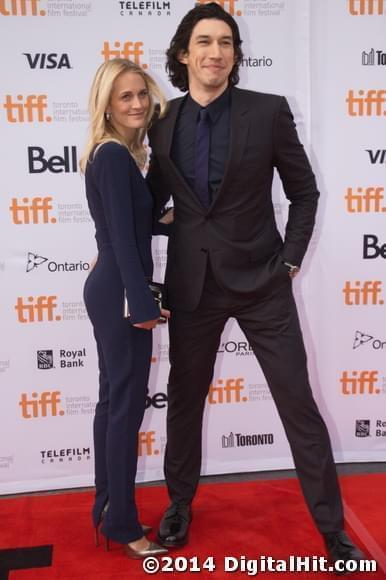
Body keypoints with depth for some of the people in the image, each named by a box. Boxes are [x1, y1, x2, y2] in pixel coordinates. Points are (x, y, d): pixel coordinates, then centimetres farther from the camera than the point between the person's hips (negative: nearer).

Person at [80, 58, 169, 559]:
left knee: (113, 400, 15)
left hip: (109, 289, 10)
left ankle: (108, 510, 27)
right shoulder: (115, 156, -14)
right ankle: (122, 523, 12)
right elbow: (121, 236, -20)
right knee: (128, 404, -1)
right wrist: (143, 302, -20)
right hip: (120, 293, -10)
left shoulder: (115, 154, 15)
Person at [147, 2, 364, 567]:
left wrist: (290, 259, -4)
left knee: (299, 403, 2)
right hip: (191, 283, 3)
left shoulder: (269, 111, -5)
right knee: (184, 399, 15)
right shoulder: (163, 122, 2)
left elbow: (305, 191, 2)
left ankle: (332, 526, 18)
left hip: (260, 280, -2)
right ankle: (180, 503, 37)